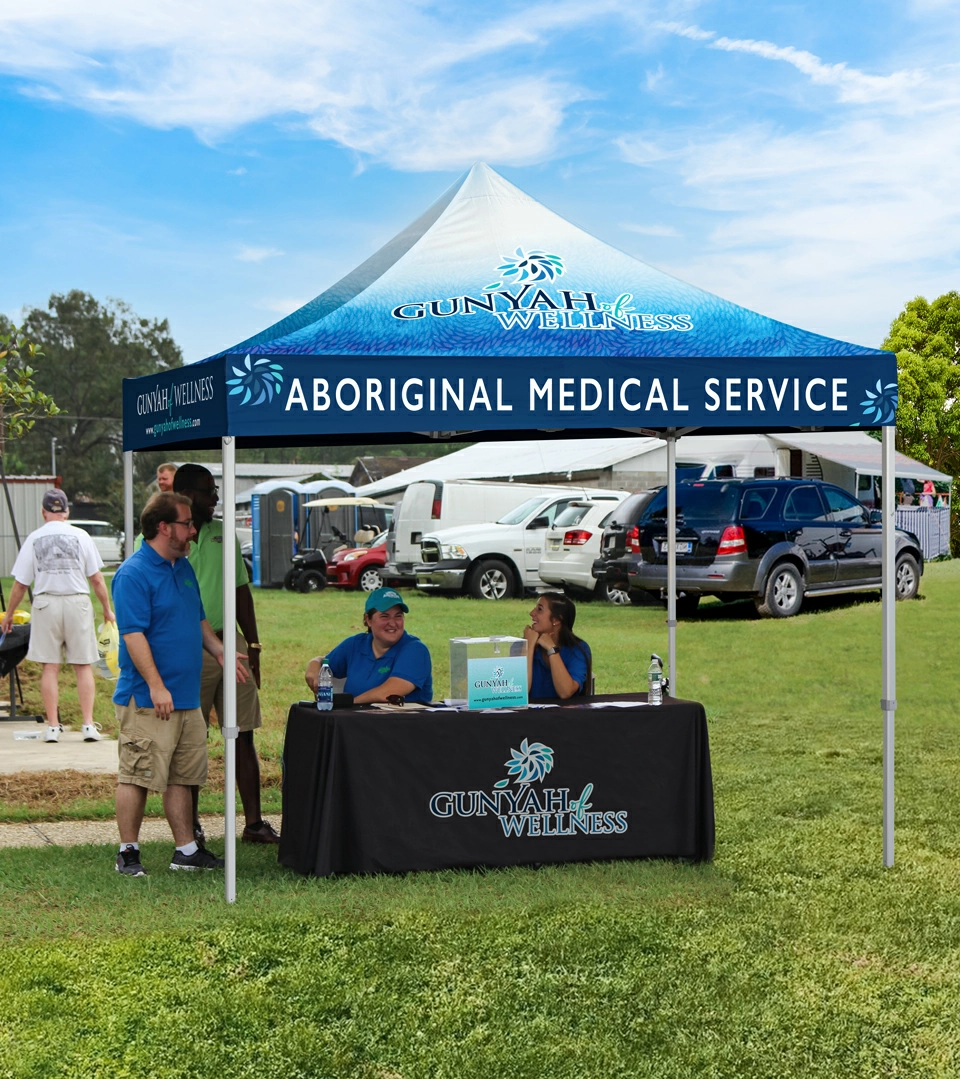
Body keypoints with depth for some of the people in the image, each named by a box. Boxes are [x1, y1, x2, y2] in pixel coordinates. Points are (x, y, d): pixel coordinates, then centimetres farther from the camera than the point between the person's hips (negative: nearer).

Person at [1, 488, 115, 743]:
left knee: (50, 667, 5)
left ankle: (53, 726, 5)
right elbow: (96, 579, 1)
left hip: (46, 603, 0)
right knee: (83, 665, 5)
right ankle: (88, 724, 2)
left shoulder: (34, 538, 1)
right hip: (77, 601, 0)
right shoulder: (80, 536, 0)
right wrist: (107, 609, 13)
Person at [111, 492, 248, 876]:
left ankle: (186, 850, 20)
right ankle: (128, 853, 7)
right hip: (148, 700, -9)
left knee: (182, 778, 13)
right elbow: (133, 634, -19)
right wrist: (156, 686, -24)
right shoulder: (133, 574, -13)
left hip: (187, 697, 9)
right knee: (137, 777, -2)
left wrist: (219, 651, 11)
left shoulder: (184, 567, 15)